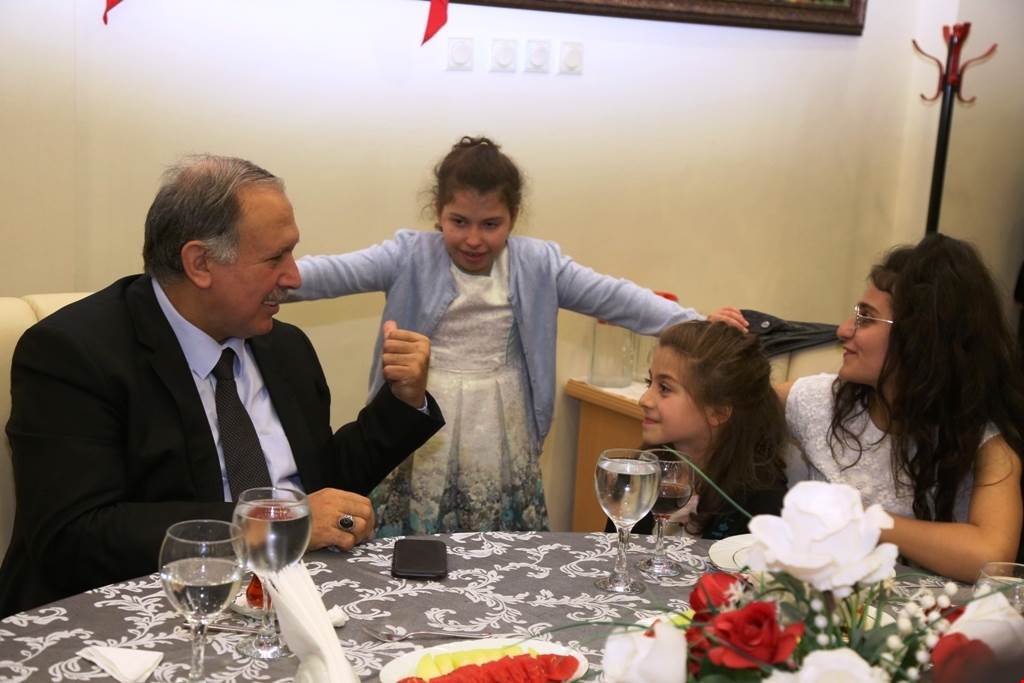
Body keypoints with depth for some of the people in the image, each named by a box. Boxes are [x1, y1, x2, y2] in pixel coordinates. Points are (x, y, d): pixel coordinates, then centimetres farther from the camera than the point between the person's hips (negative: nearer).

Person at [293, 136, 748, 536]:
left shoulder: (538, 264, 2)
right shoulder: (411, 257, -4)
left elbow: (611, 297, -1)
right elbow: (337, 273, -13)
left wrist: (694, 325, -10)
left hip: (502, 448, 2)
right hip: (420, 447, -1)